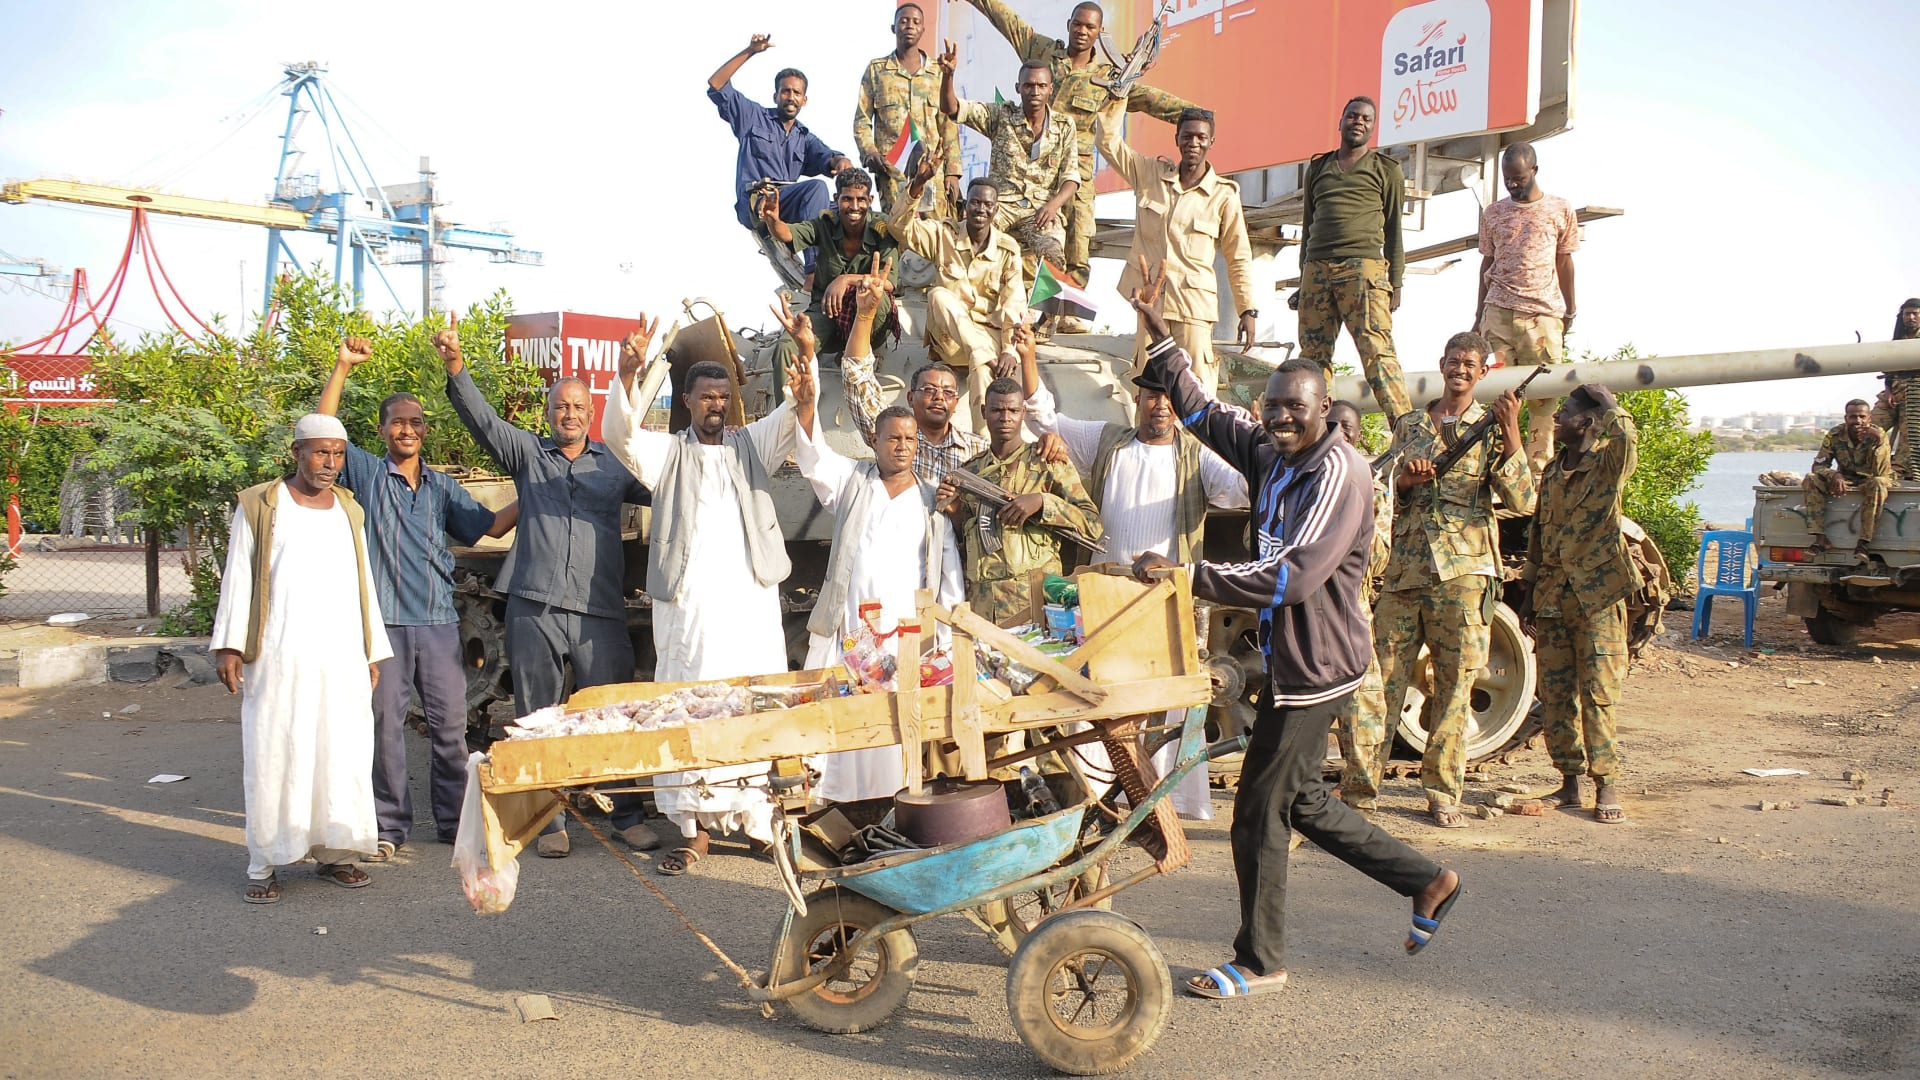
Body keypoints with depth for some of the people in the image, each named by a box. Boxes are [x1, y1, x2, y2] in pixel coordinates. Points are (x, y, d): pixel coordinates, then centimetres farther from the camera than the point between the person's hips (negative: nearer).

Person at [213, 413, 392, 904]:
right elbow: (237, 577, 2)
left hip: (343, 659, 4)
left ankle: (333, 851, 13)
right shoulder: (259, 505, 4)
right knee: (273, 757, -2)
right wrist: (229, 645, -5)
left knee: (344, 754, 3)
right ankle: (264, 864, 5)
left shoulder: (349, 510, 15)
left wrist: (373, 652, 14)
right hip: (278, 660, -4)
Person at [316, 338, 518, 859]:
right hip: (384, 621, -2)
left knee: (450, 724, 6)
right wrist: (343, 367, -12)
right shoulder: (367, 473, 6)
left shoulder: (443, 486, 15)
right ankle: (389, 825, 14)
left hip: (440, 623, 3)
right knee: (384, 724, 3)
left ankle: (454, 818, 17)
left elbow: (489, 526, 14)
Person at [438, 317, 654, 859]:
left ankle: (628, 817, 15)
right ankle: (549, 821, 16)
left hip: (601, 611, 0)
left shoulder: (614, 462, 13)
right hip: (534, 607, 0)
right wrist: (456, 366, -15)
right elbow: (483, 420, -1)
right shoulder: (528, 453, 11)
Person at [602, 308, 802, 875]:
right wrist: (628, 372, -24)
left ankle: (760, 818, 8)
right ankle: (694, 826, 5)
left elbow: (799, 411, 3)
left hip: (752, 600, 1)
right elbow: (618, 432, -6)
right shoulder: (668, 453, 11)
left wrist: (806, 353, -16)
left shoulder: (753, 445, 15)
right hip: (687, 604, -1)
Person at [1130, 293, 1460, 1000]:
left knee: (1260, 810, 0)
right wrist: (1161, 338, 17)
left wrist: (1189, 574, -31)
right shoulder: (1267, 452, 6)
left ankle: (1260, 962, 17)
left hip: (1315, 664, -9)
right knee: (1301, 800, 19)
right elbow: (1201, 412, 22)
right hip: (1287, 656, 9)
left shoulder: (1337, 469, -19)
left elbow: (1295, 576, -29)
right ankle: (1428, 881, 34)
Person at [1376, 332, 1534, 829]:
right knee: (1382, 677, -1)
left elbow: (1522, 502, -5)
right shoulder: (1409, 426, 15)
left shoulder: (1491, 429, 7)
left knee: (1454, 685, 2)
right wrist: (1406, 481, -5)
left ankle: (1442, 792, 10)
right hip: (1405, 568, 2)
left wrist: (1510, 436, -14)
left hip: (1464, 570, -2)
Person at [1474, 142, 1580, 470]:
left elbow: (1565, 263, 11)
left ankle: (1538, 468, -2)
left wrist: (1570, 313, 9)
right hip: (1498, 312, 1)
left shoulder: (1561, 210, 9)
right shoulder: (1492, 214, 13)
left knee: (1544, 394, -4)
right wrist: (1479, 314, 14)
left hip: (1544, 314, -1)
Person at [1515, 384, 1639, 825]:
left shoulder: (1608, 463, -5)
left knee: (1597, 694, -4)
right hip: (1552, 596, 6)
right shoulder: (1552, 470, 13)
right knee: (1555, 693, 7)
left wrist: (1603, 400, -14)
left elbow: (1627, 437, -31)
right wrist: (1529, 595, 14)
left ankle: (1607, 787, 5)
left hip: (1597, 595, -6)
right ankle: (1569, 781, 17)